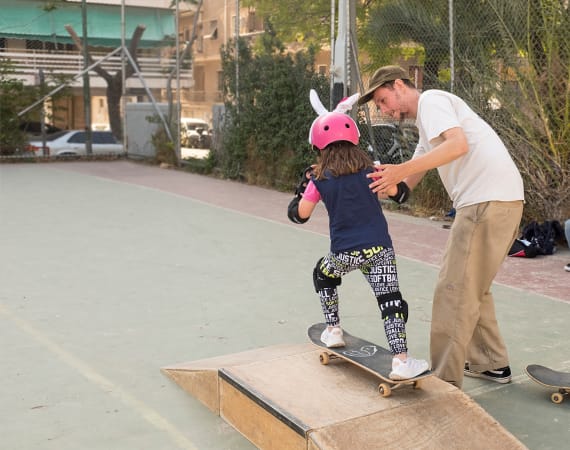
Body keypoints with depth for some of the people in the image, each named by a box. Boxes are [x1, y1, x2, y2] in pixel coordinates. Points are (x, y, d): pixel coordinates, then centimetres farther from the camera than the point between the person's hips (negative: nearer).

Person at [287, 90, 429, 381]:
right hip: (379, 249, 0)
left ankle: (333, 330, 33)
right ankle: (401, 360, -14)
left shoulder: (320, 178, 2)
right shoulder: (369, 169, 7)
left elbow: (301, 214, 7)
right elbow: (392, 191, 23)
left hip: (344, 252, 0)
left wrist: (303, 187, 21)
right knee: (391, 301, -3)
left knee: (323, 275, 30)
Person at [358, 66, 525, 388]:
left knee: (455, 291, -8)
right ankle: (493, 363, 30)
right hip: (505, 200, 10)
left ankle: (444, 383, -3)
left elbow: (458, 144, -21)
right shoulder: (427, 124, 27)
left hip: (488, 200, -10)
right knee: (474, 287, 20)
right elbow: (406, 187, 24)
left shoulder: (431, 100, -2)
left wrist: (400, 170, -26)